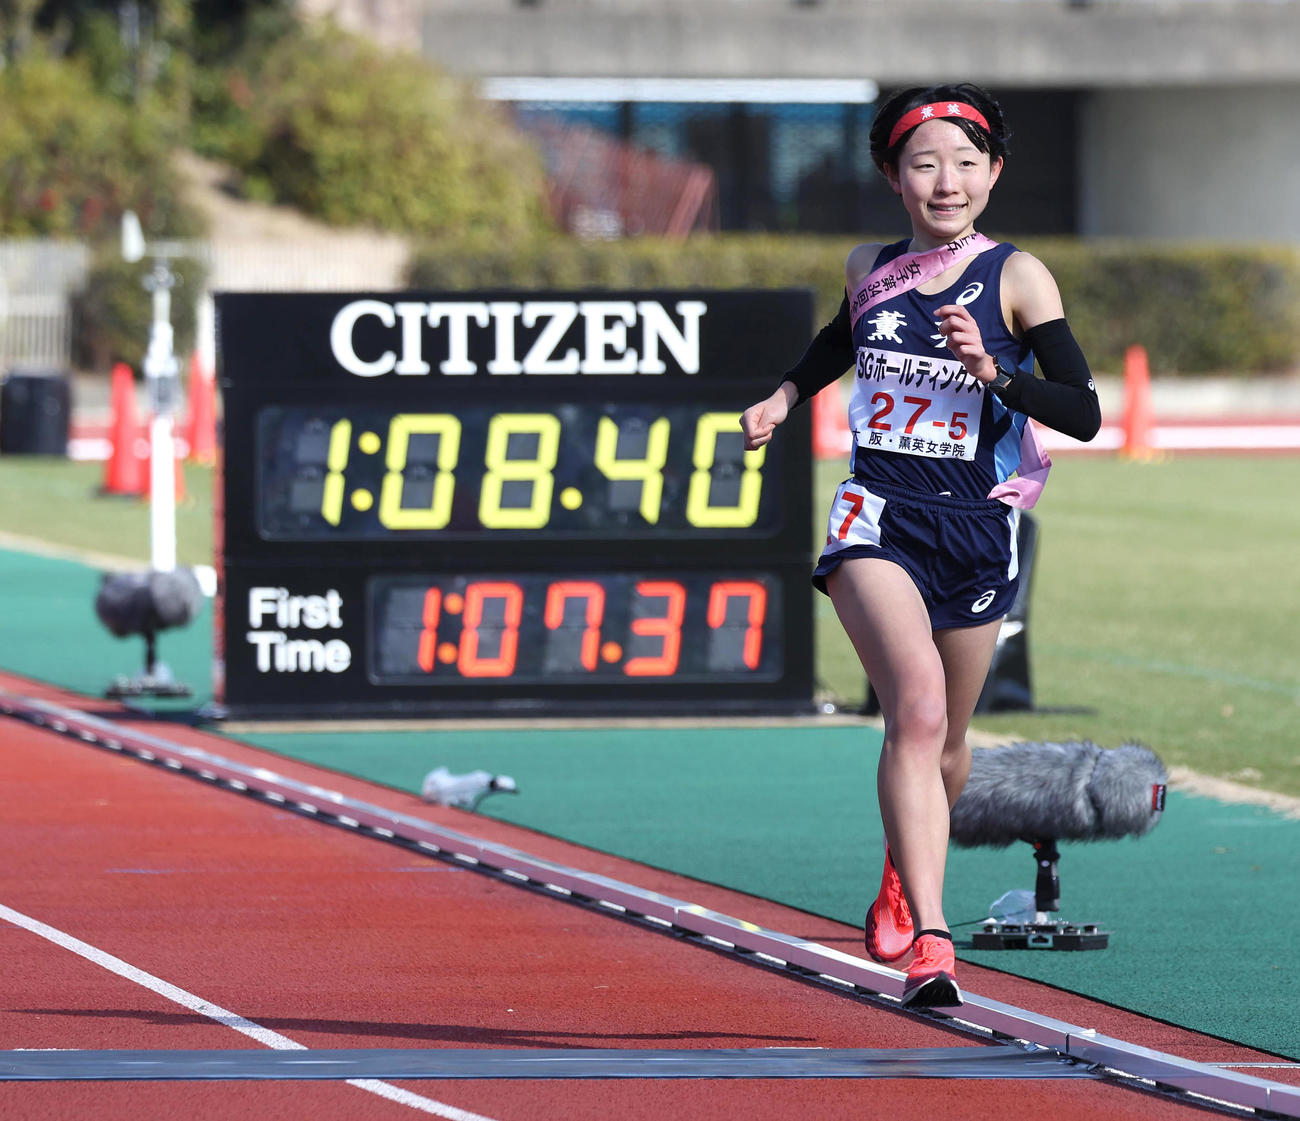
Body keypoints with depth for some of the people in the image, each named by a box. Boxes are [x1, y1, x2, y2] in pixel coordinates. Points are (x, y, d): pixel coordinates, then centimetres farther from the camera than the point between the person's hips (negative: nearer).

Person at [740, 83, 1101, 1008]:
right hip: (878, 517, 0)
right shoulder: (870, 269, 6)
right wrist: (787, 396, 19)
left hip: (976, 528, 0)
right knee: (917, 704, -24)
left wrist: (992, 371, -21)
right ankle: (929, 941, -31)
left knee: (943, 735, 15)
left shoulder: (1016, 277, -3)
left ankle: (904, 873, 48)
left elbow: (1084, 414, -9)